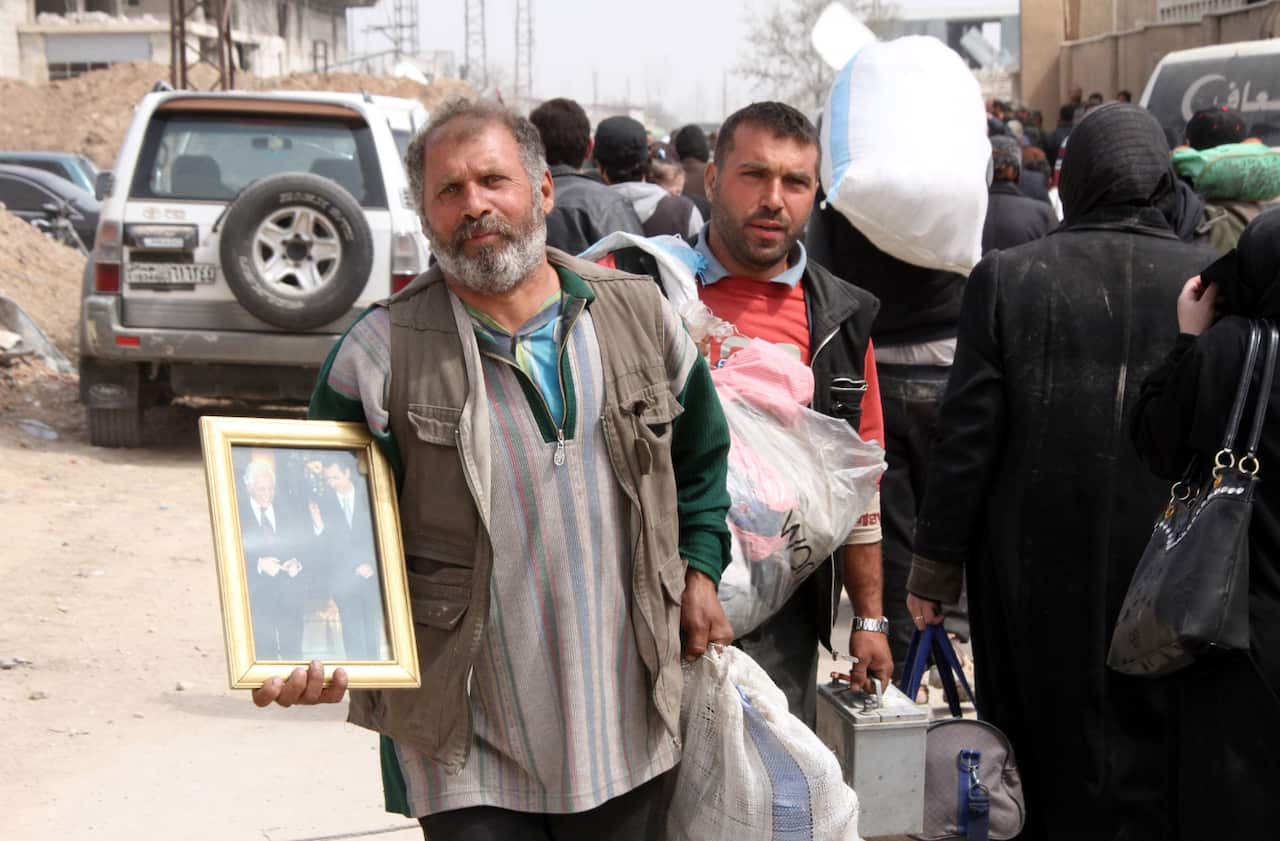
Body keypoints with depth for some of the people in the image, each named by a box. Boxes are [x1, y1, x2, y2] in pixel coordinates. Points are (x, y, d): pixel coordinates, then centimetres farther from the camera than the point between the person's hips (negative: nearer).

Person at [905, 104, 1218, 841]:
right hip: (1164, 578, 0)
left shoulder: (1008, 276, -7)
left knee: (1047, 753, 13)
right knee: (1149, 765, 11)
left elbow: (968, 436, -7)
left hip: (1036, 570, 0)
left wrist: (937, 562, 2)